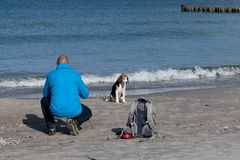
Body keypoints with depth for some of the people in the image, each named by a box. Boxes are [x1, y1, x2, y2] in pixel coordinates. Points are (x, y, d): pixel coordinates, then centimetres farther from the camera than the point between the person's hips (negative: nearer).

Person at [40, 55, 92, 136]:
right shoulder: (75, 74, 4)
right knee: (88, 113, 32)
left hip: (56, 111, 0)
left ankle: (51, 126, 15)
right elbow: (85, 95, 12)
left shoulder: (51, 75, 3)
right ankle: (75, 122, 0)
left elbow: (45, 94, 18)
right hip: (74, 111, 0)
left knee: (44, 101, 32)